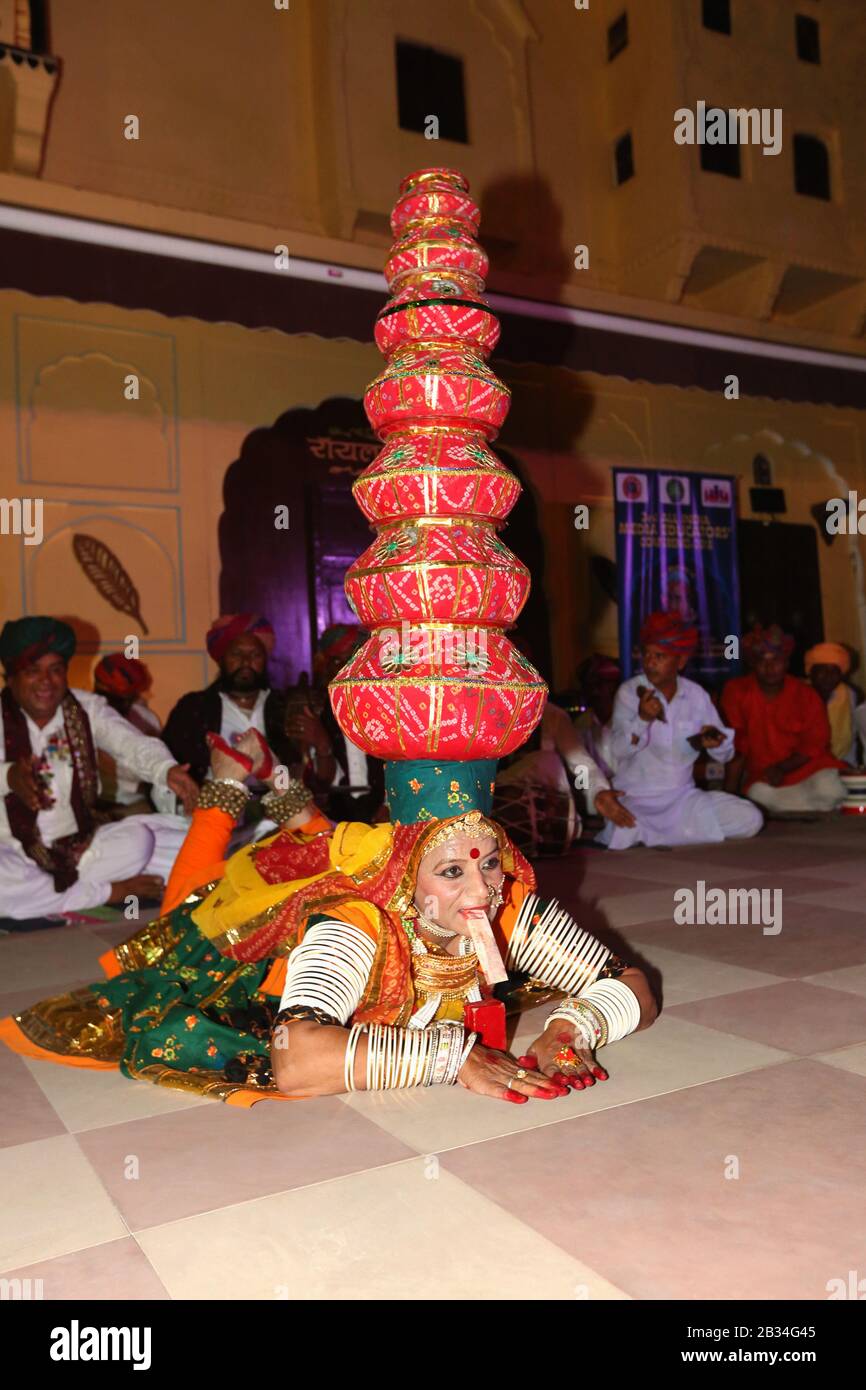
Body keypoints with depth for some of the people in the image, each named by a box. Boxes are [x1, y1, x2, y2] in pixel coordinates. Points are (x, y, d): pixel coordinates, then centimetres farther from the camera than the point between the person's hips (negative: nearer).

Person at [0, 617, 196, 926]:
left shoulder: (87, 707, 0)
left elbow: (132, 744, -18)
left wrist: (168, 770, -39)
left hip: (77, 849, 2)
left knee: (138, 838, -22)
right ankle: (107, 892, -13)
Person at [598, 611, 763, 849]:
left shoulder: (697, 695, 3)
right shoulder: (629, 691, -5)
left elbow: (726, 755, 7)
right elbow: (618, 750, -16)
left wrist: (715, 742, -17)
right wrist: (642, 719, -31)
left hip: (683, 797, 4)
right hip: (636, 799, -4)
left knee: (750, 819, -13)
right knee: (622, 837, -35)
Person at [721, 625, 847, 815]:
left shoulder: (807, 696, -3)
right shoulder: (736, 691, -5)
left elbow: (814, 745, -2)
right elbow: (737, 744, -4)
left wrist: (782, 769, -18)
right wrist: (730, 789, -9)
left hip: (807, 766, 0)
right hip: (762, 774, 1)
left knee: (829, 790, -29)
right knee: (759, 794, -30)